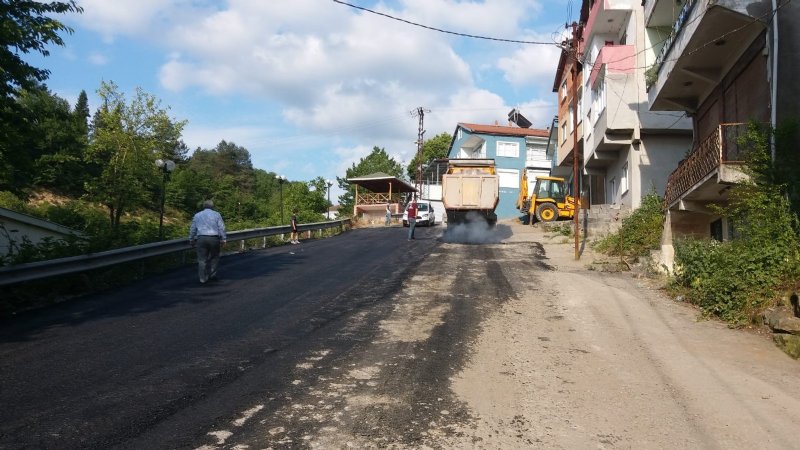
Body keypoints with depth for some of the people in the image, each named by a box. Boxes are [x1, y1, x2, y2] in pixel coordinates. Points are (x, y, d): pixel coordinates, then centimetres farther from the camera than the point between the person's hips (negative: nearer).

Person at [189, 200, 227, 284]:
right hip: (214, 238, -1)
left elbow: (192, 229, 14)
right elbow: (221, 228, 0)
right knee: (214, 257, 15)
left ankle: (202, 278, 1)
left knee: (202, 259, 4)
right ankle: (212, 274, 10)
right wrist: (223, 239, 4)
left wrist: (191, 240, 22)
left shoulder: (197, 215, 13)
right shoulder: (217, 214, 6)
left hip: (201, 238, 1)